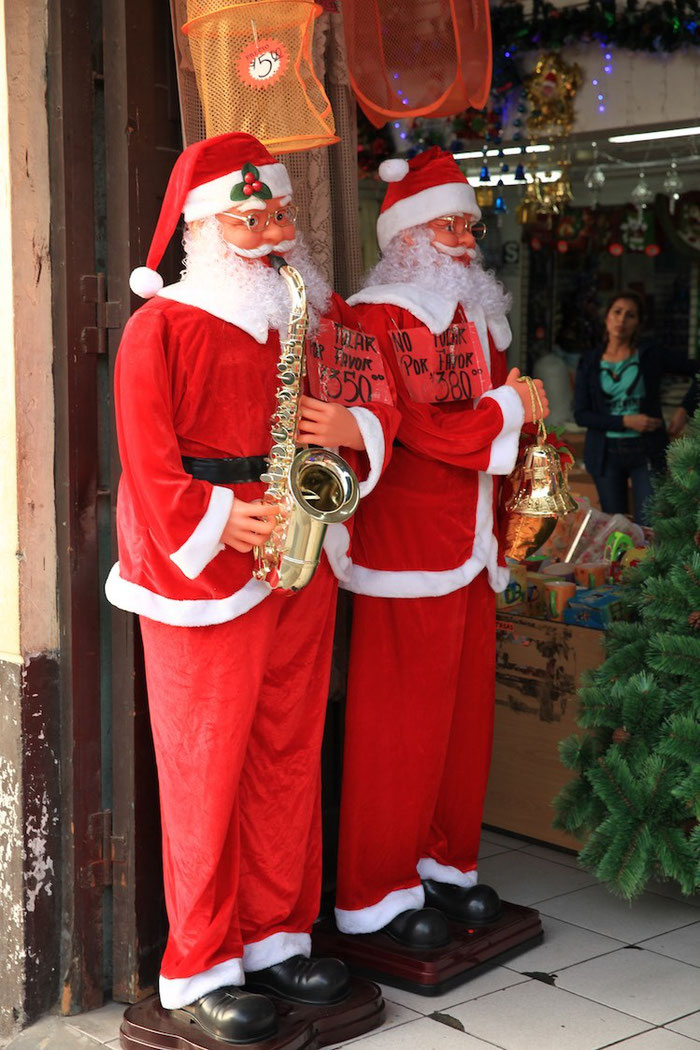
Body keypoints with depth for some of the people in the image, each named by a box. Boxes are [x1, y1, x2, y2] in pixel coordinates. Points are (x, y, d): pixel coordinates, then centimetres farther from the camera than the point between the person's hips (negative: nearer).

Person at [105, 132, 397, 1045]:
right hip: (203, 579, -6)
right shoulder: (162, 326, -6)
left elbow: (378, 403, 15)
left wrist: (353, 428, -7)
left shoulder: (318, 319, 12)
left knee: (289, 757, 12)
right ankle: (201, 967, 14)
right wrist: (220, 523, -19)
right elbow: (147, 458, -11)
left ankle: (277, 937, 27)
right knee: (206, 770, 2)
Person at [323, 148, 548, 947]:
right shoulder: (378, 318, -8)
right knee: (400, 718, -3)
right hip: (407, 545, -8)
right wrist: (505, 408, -5)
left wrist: (501, 536, 10)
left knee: (464, 708, 11)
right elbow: (416, 429, -17)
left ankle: (445, 861, 25)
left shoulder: (478, 318, 18)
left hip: (471, 546, 8)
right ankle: (379, 891, 9)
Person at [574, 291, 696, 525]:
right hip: (607, 453, 1)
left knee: (649, 527, -8)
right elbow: (580, 415, -2)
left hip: (646, 452, -1)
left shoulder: (652, 357, 1)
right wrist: (625, 421, -12)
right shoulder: (589, 363, 4)